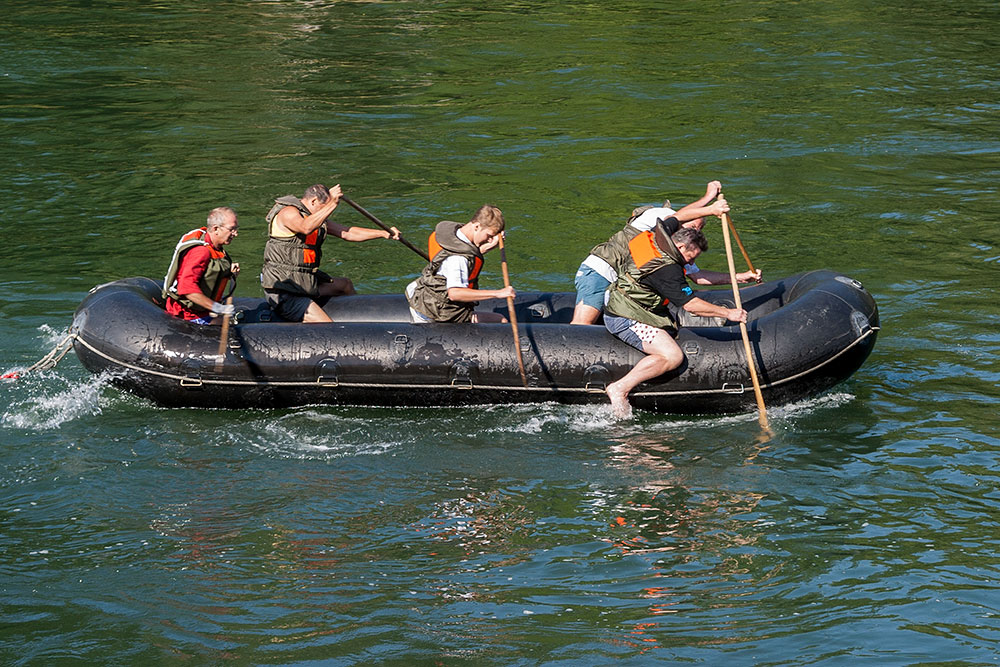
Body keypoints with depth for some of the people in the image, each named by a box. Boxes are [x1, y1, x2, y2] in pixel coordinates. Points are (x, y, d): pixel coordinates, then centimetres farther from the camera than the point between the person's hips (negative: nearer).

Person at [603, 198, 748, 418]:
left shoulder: (657, 235, 1)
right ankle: (620, 389, -19)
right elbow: (691, 305, -23)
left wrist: (710, 208, 25)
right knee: (672, 356, -23)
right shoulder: (667, 270, -25)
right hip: (626, 320, -11)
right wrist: (728, 313, -18)